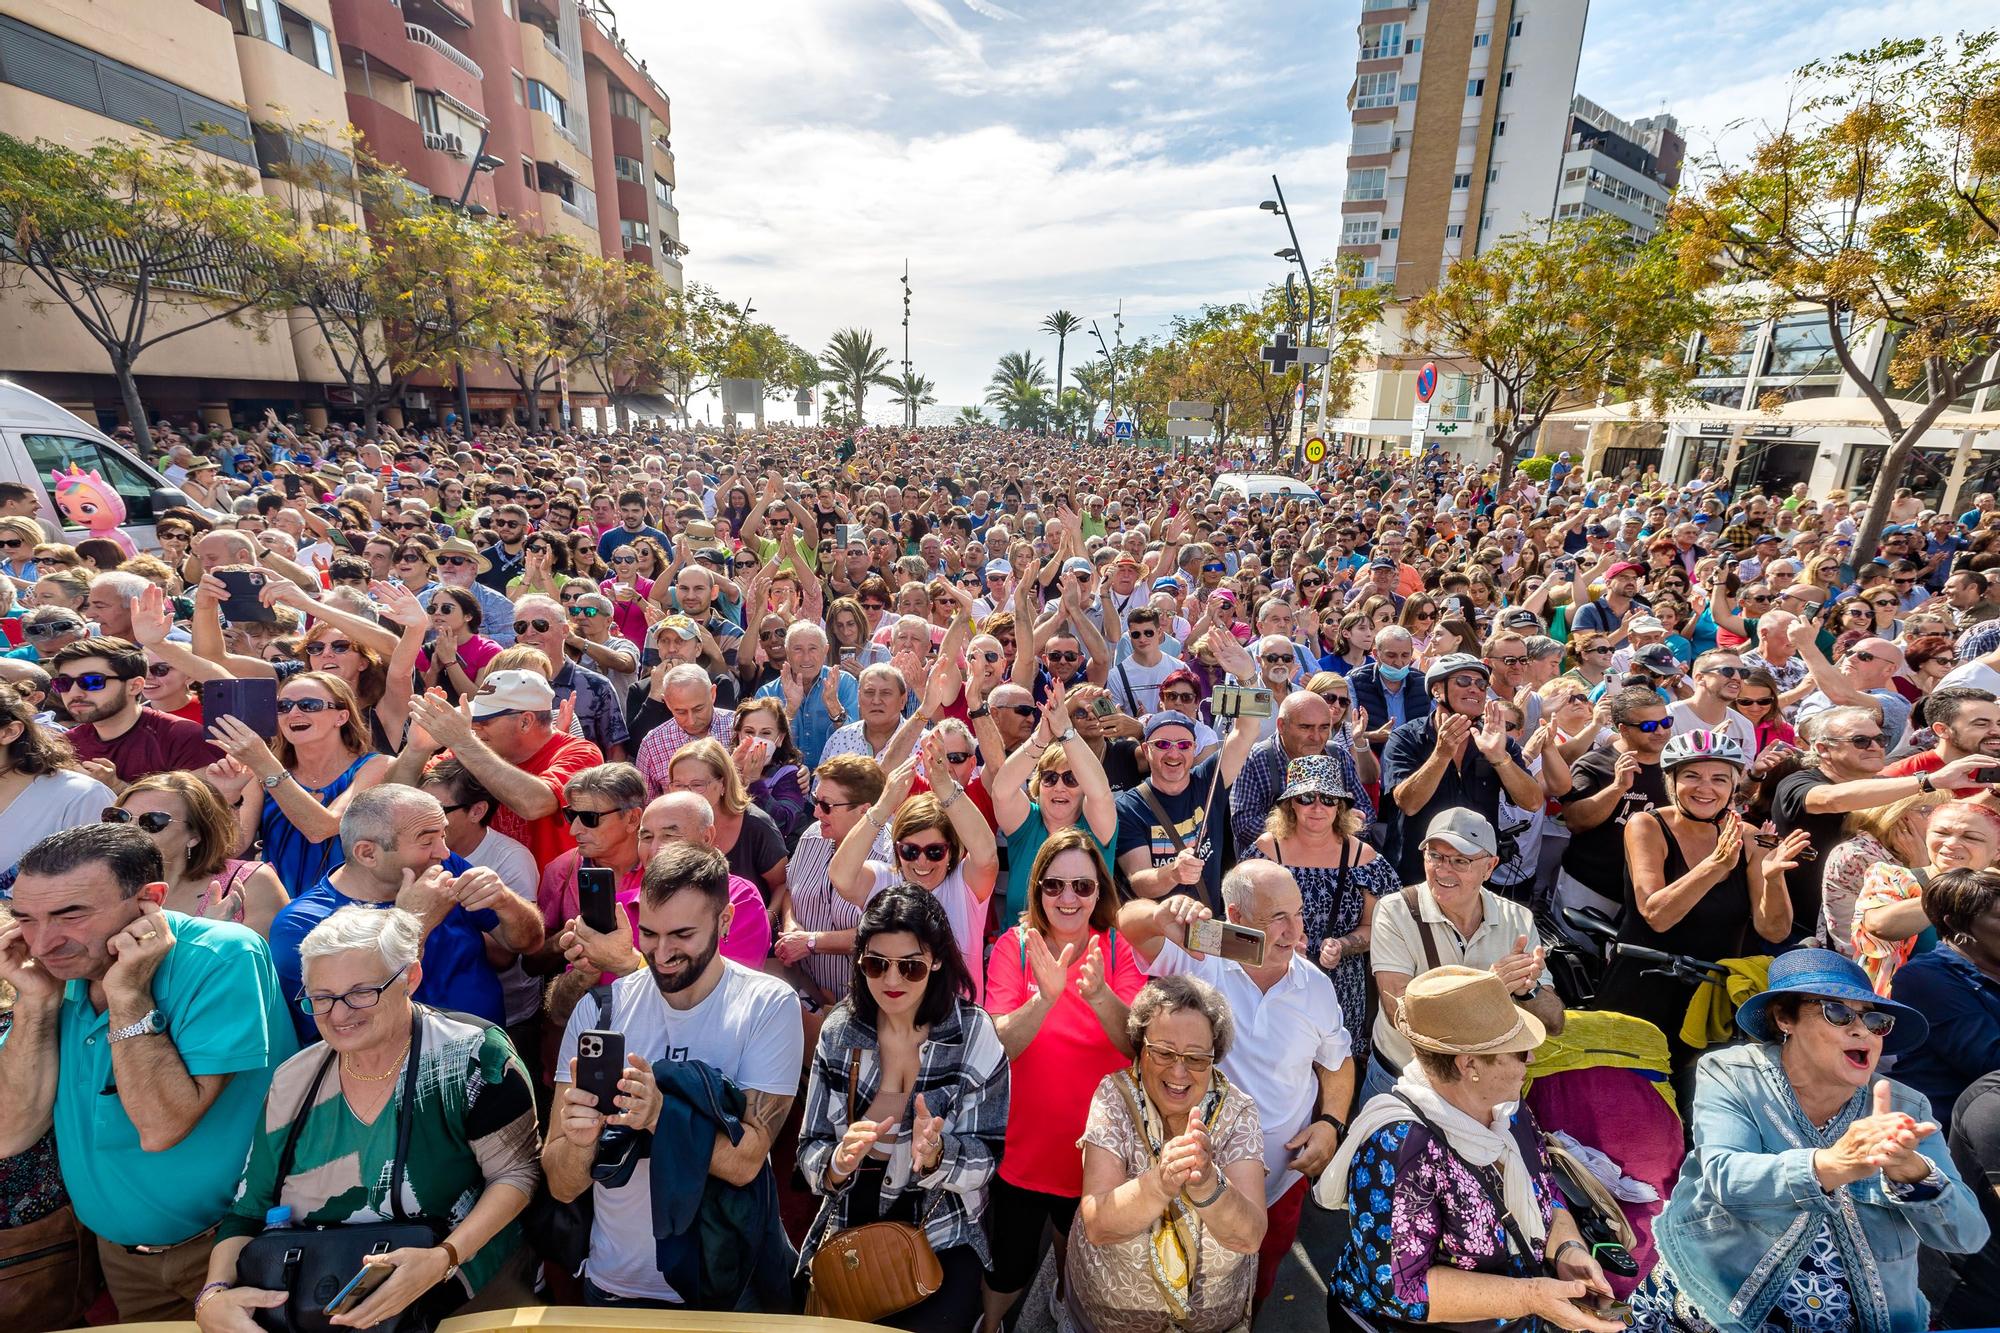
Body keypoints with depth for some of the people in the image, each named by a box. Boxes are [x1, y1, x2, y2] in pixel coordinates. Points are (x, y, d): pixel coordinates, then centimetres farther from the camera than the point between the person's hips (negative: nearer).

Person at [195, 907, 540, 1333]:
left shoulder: (472, 1057, -16)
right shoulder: (293, 1083, 1)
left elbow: (517, 1172, -12)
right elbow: (248, 1212, 7)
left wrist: (444, 1259, -23)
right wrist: (214, 1295, -10)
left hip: (469, 1294, -3)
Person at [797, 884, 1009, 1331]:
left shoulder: (974, 1035, -10)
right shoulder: (839, 1031, -4)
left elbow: (984, 1161, -9)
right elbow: (809, 1155, -2)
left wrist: (935, 1157, -29)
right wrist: (839, 1162, -23)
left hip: (943, 1240, -2)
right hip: (847, 1233, 2)